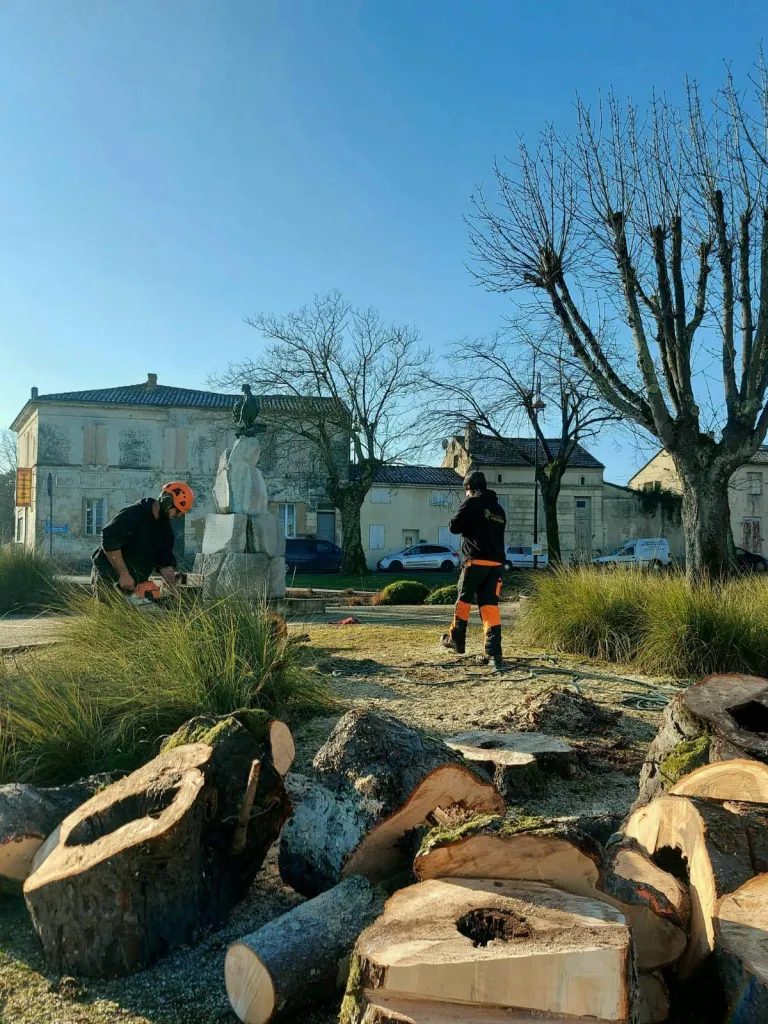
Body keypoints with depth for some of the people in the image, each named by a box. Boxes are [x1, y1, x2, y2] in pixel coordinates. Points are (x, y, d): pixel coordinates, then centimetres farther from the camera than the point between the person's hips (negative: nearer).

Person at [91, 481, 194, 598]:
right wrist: (124, 574, -26)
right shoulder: (133, 514, -18)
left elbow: (165, 562, 8)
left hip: (136, 585, 7)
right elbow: (109, 541, -25)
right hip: (108, 579, -7)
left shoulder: (165, 529, 6)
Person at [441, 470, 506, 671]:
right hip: (496, 562, 6)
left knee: (464, 600, 11)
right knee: (490, 606, 1)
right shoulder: (498, 508, 19)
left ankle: (456, 640, 22)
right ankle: (494, 652, -8)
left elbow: (454, 527, -5)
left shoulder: (472, 503, -3)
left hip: (476, 560, -6)